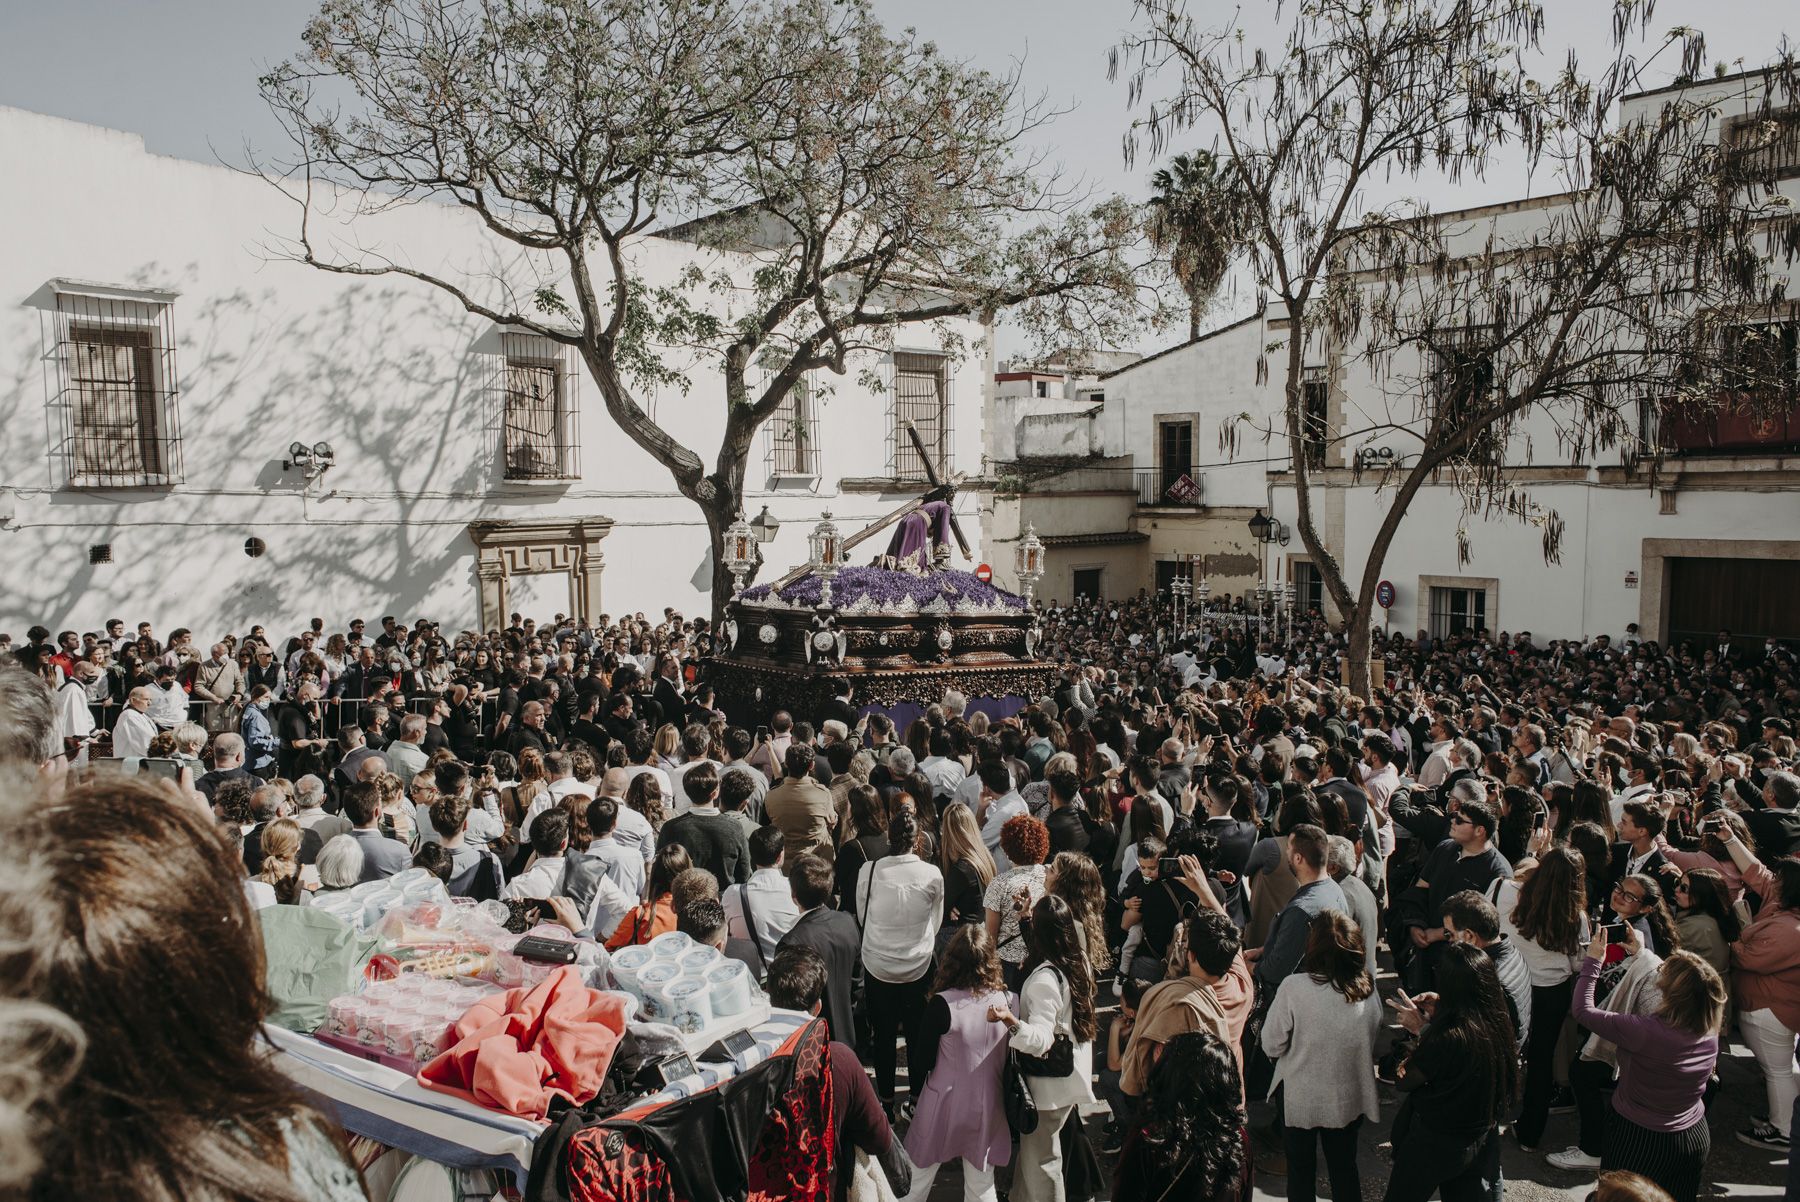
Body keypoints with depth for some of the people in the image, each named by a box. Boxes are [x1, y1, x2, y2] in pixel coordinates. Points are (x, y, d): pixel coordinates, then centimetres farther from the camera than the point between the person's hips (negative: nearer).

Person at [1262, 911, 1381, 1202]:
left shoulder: (1294, 987, -25)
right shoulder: (1368, 991, -11)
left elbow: (1272, 1046, -16)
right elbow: (1374, 1047, 3)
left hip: (1300, 1098, -3)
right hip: (1349, 1099, 3)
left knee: (1301, 1170, 17)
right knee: (1344, 1167, 22)